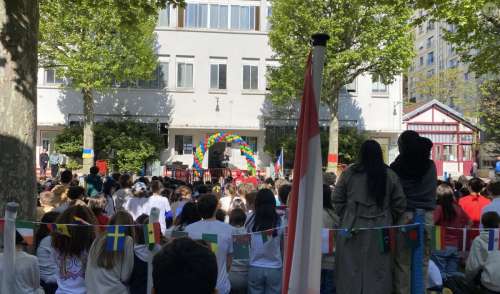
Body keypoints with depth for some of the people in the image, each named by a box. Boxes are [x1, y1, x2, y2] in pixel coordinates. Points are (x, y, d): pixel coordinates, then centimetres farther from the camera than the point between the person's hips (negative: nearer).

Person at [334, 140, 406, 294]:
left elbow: (337, 199, 0)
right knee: (377, 268, 8)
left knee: (352, 268, 8)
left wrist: (344, 218, 12)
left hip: (353, 227, -1)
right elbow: (400, 203, 3)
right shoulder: (390, 175, 0)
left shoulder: (349, 173, -4)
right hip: (380, 230, 1)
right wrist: (390, 221, 15)